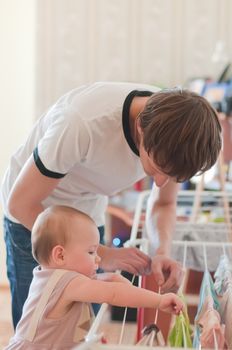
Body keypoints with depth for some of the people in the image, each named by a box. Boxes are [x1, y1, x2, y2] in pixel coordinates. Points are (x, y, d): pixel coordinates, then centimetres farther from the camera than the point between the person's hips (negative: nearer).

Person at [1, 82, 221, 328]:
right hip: (33, 214, -4)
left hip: (89, 214, 4)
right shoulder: (82, 124, -38)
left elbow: (164, 204, -3)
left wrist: (163, 252, -24)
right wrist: (101, 254, -26)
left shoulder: (175, 124, -21)